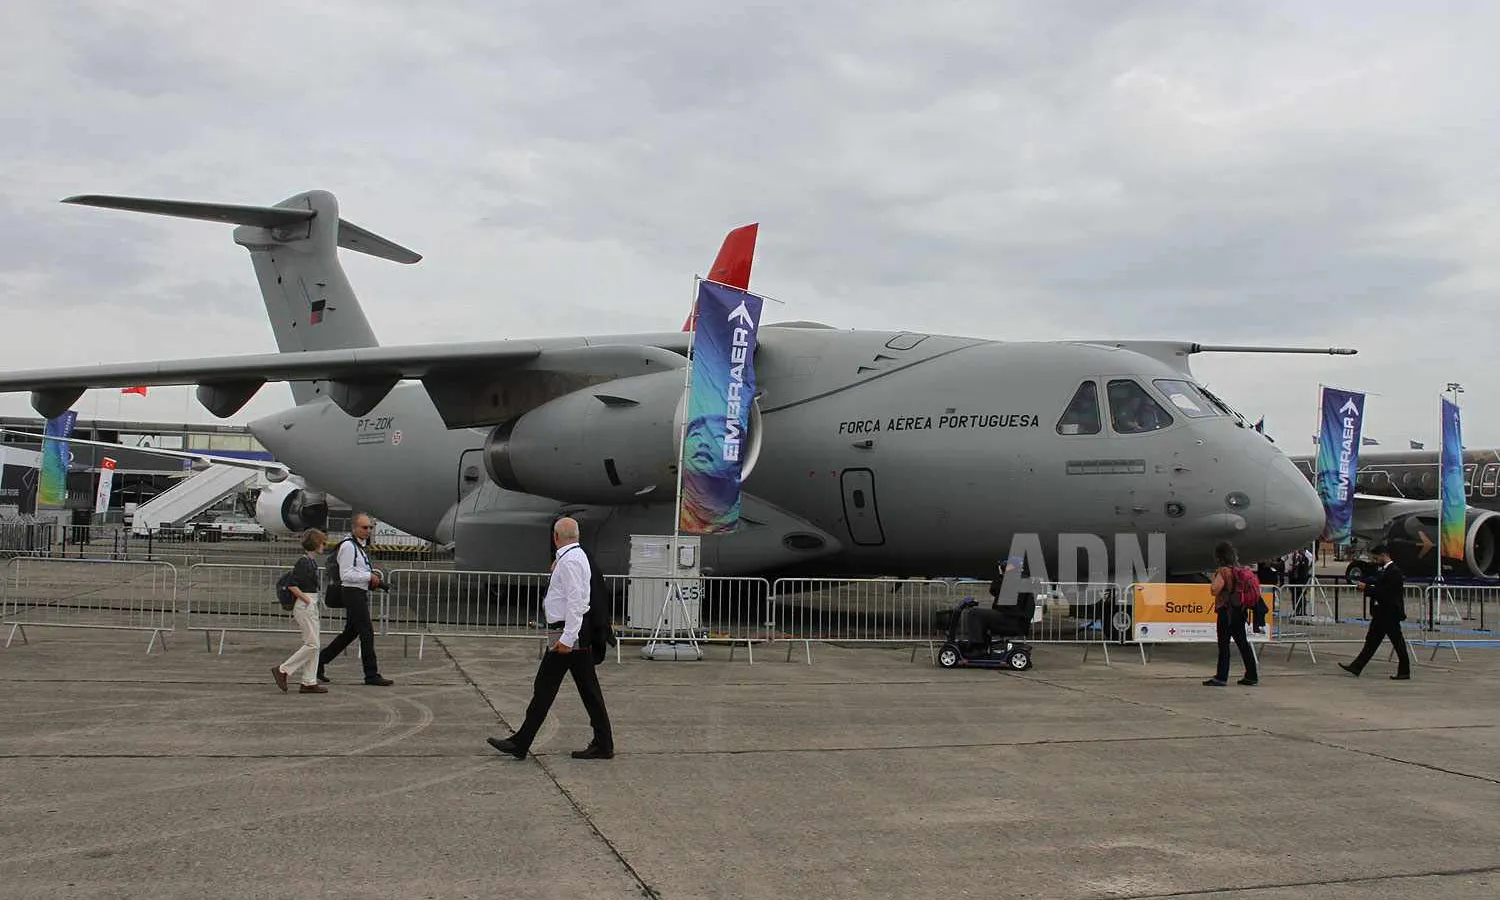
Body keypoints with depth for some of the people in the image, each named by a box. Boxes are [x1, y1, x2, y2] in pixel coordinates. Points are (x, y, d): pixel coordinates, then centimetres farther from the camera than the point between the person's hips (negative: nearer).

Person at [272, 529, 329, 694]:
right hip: (304, 606, -10)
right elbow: (292, 585, -21)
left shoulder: (312, 562, 13)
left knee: (313, 645, 8)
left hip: (312, 606, 10)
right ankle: (283, 670, -2)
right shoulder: (304, 562, -15)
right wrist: (306, 599, -16)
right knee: (312, 644, -8)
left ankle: (309, 682, 10)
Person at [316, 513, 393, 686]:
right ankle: (371, 674, -2)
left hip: (361, 593, 10)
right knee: (366, 633, -7)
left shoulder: (363, 547, 17)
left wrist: (373, 579, 11)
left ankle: (320, 661, 23)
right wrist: (370, 577, -16)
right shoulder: (348, 546, -13)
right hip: (353, 593, -10)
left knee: (350, 632, 15)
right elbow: (346, 574, -18)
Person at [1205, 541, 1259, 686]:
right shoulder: (1240, 570, 8)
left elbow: (1215, 590, -22)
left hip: (1226, 611, -8)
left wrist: (1213, 581, -4)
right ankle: (1252, 675, 18)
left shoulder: (1223, 571, -15)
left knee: (1223, 644, -4)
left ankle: (1221, 677, -3)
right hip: (1240, 610, 8)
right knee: (1242, 642, 14)